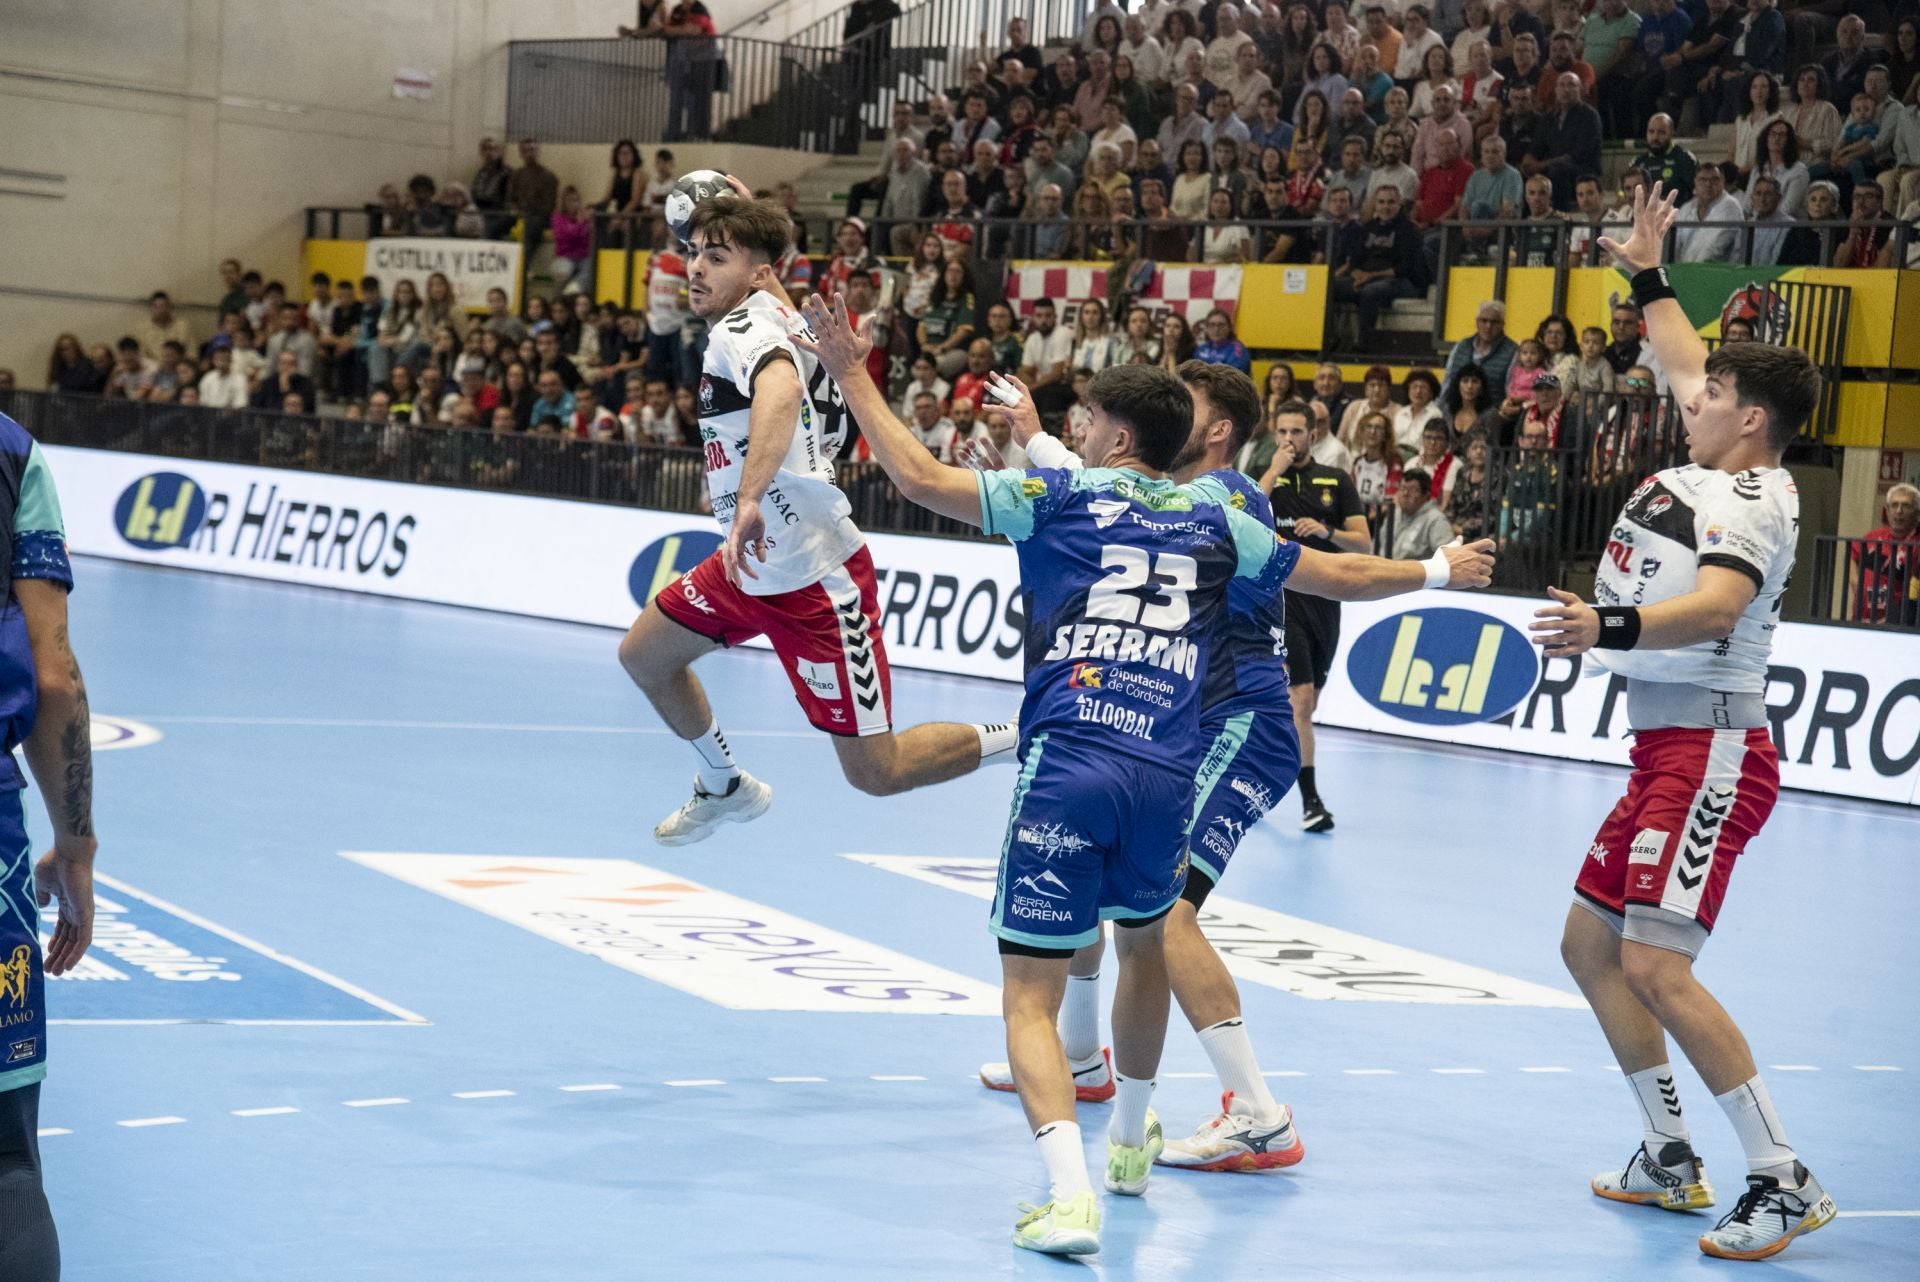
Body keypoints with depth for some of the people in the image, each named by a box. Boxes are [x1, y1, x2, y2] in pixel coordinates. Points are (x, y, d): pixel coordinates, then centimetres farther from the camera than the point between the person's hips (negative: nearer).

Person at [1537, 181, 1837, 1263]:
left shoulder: (1754, 499, -13)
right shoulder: (1716, 470, 14)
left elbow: (1715, 605, -33)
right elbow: (1687, 365, 34)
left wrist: (1612, 627, -47)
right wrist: (1649, 275, 40)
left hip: (1712, 750, -10)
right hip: (1670, 752, 10)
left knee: (1657, 966, -19)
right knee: (1590, 944, 13)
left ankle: (1786, 1183, -14)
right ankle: (1671, 1160, 21)